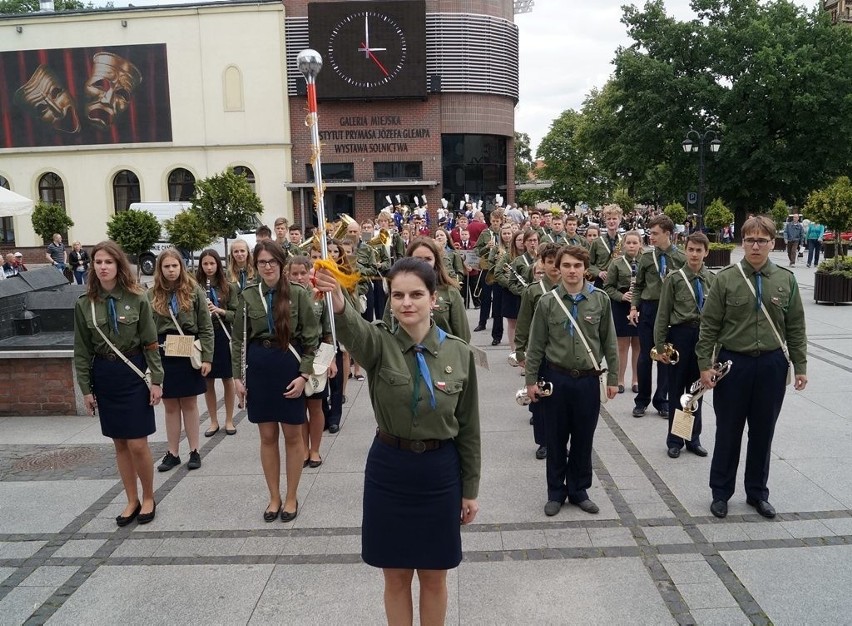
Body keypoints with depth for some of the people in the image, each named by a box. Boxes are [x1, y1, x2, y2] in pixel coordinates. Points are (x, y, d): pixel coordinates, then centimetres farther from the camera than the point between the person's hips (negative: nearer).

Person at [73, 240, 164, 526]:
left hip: (133, 373, -3)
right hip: (103, 376, 3)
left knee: (137, 444, -2)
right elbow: (82, 350, 4)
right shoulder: (84, 303, 0)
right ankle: (132, 500, 25)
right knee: (119, 444, 11)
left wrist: (156, 380, -7)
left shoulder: (136, 299, -6)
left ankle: (148, 498, 19)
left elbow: (151, 343, -3)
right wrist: (85, 388, 3)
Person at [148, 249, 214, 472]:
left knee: (189, 404, 8)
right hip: (163, 354, 2)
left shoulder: (194, 291, -2)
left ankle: (194, 451, 18)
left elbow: (206, 327, -3)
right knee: (170, 406, 10)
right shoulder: (152, 295, 2)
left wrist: (206, 357, -8)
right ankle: (172, 453, 20)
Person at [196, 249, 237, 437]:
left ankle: (229, 420, 23)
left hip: (223, 336, -1)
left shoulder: (228, 287, -1)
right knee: (207, 381, 9)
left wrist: (219, 310, -20)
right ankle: (213, 421, 23)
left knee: (227, 380, 9)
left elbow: (236, 314, -3)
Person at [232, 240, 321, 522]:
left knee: (293, 435, 8)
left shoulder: (298, 294, -6)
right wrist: (237, 376, 1)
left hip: (290, 366, -2)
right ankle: (274, 496, 26)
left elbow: (311, 338, -6)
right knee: (267, 436, 11)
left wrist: (303, 375, -12)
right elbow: (238, 339, 6)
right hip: (259, 368, 2)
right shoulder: (248, 296, 1)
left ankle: (291, 497, 24)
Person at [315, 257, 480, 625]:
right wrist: (338, 304, -58)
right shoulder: (379, 345, -9)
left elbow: (468, 428, 0)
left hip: (439, 473, 0)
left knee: (433, 577, 16)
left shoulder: (459, 353, -7)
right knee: (396, 577, 14)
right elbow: (354, 331, -35)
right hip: (388, 470, 0)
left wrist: (470, 489, 3)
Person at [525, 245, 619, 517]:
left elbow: (609, 342, 3)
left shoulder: (600, 300, -2)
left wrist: (613, 378, 2)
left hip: (588, 379, 1)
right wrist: (531, 380, -1)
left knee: (583, 439, 12)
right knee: (556, 439, 10)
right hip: (555, 378, 0)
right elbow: (536, 344, 0)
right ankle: (556, 493, 26)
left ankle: (579, 491, 29)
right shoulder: (547, 302, -4)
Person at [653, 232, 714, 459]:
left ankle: (694, 439, 30)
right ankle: (674, 440, 23)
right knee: (676, 389, 8)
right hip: (680, 334, -2)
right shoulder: (674, 279, -5)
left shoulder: (713, 279, 0)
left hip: (704, 336, 2)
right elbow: (663, 314, -4)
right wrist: (660, 345, -6)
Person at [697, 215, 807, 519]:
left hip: (772, 365, 2)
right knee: (728, 432, 9)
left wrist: (800, 366, 4)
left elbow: (796, 328, 6)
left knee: (763, 433, 13)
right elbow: (709, 326, -4)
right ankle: (720, 493, 24)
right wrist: (705, 365, -8)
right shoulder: (726, 279, -5)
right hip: (733, 363, -2)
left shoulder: (786, 280, 1)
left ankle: (757, 493, 29)